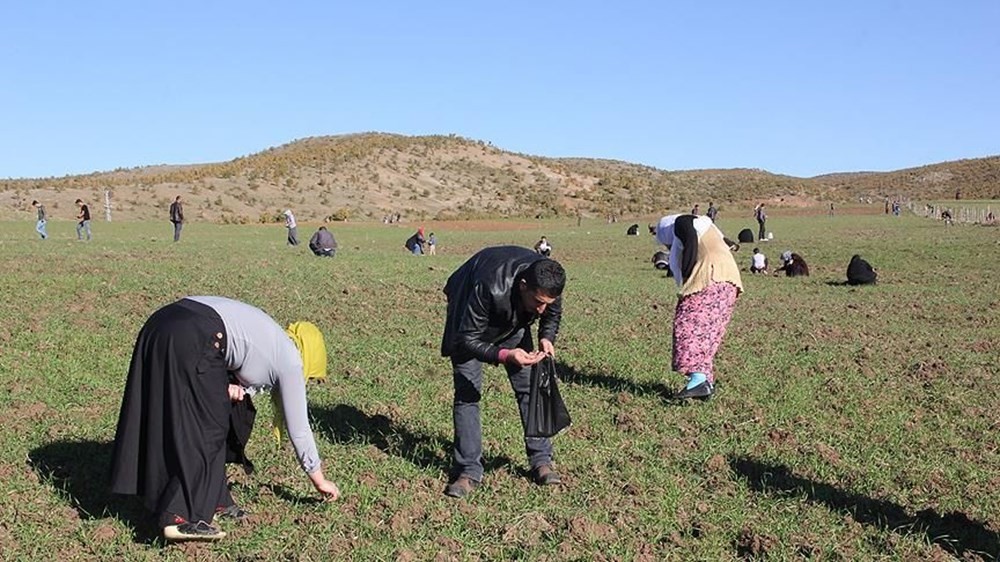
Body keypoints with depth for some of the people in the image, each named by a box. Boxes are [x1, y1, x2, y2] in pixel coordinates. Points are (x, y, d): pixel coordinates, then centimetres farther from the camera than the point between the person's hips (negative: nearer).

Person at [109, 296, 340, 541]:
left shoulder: (267, 336, 28)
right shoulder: (289, 360, 9)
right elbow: (298, 428, 13)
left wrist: (227, 385, 6)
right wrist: (319, 480, 23)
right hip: (190, 340, -8)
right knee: (205, 431, 2)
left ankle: (212, 500, 23)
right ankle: (183, 517, -1)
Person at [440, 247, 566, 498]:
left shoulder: (548, 283, -29)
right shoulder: (488, 288, -45)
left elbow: (553, 314, -4)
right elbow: (467, 339, -35)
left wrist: (547, 338, -25)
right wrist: (504, 355, -49)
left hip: (514, 321, 4)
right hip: (469, 321, -4)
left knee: (529, 386, 0)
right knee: (467, 391, -10)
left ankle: (541, 460, 12)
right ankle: (469, 471, -3)